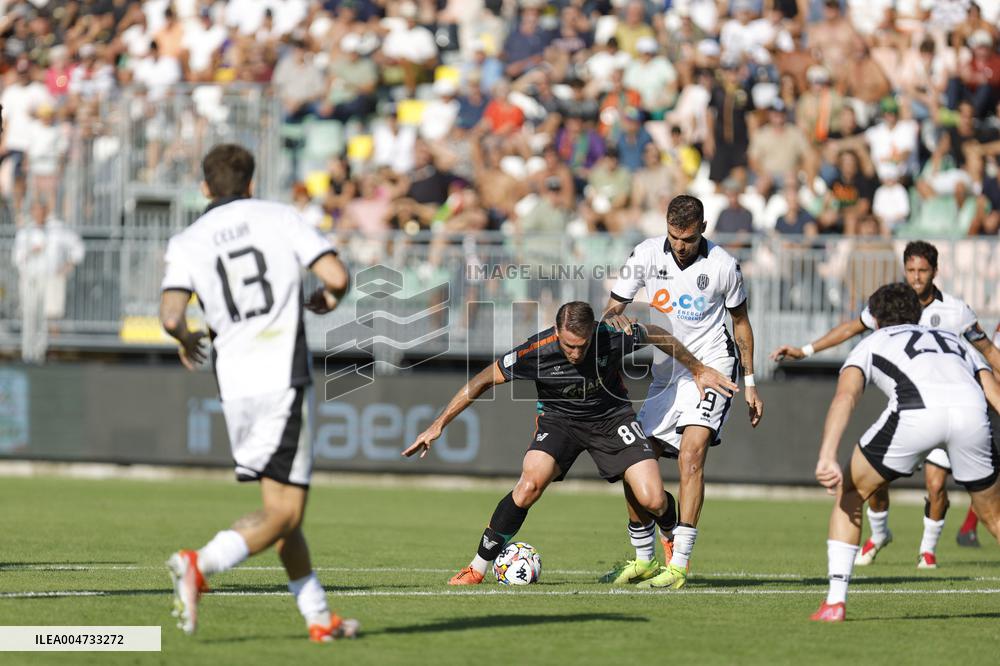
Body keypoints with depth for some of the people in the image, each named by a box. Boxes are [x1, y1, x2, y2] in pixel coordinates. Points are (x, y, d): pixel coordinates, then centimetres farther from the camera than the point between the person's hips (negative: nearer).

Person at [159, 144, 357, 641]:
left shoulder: (187, 242, 6)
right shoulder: (280, 217, 3)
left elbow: (171, 316, -8)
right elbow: (336, 276, -6)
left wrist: (186, 339, 14)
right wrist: (329, 298, 17)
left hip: (234, 386, 4)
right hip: (283, 381, -4)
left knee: (281, 508, 14)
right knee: (284, 514, -5)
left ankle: (319, 617, 14)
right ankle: (199, 564, -26)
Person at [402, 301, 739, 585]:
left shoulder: (614, 336, -27)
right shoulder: (536, 351, -28)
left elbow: (657, 336, -4)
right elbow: (484, 380, -17)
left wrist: (698, 370, 9)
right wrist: (438, 425, -18)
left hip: (611, 416, 1)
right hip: (559, 418, -1)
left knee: (653, 500, -13)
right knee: (530, 484, -27)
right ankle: (477, 568, -13)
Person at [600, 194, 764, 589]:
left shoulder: (722, 266, -8)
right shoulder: (647, 255, -5)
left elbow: (740, 322, 6)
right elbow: (613, 306, 1)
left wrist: (750, 385, 8)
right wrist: (614, 317, -23)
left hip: (712, 366, -4)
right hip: (666, 374, 4)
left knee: (691, 456, -22)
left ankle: (678, 566, -24)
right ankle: (643, 560, 19)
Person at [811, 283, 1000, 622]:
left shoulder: (872, 343, 31)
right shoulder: (954, 340, 41)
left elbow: (844, 397, 10)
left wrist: (827, 457, -3)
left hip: (916, 410, -3)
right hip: (971, 411, 3)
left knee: (849, 493, 20)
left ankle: (834, 603, 12)